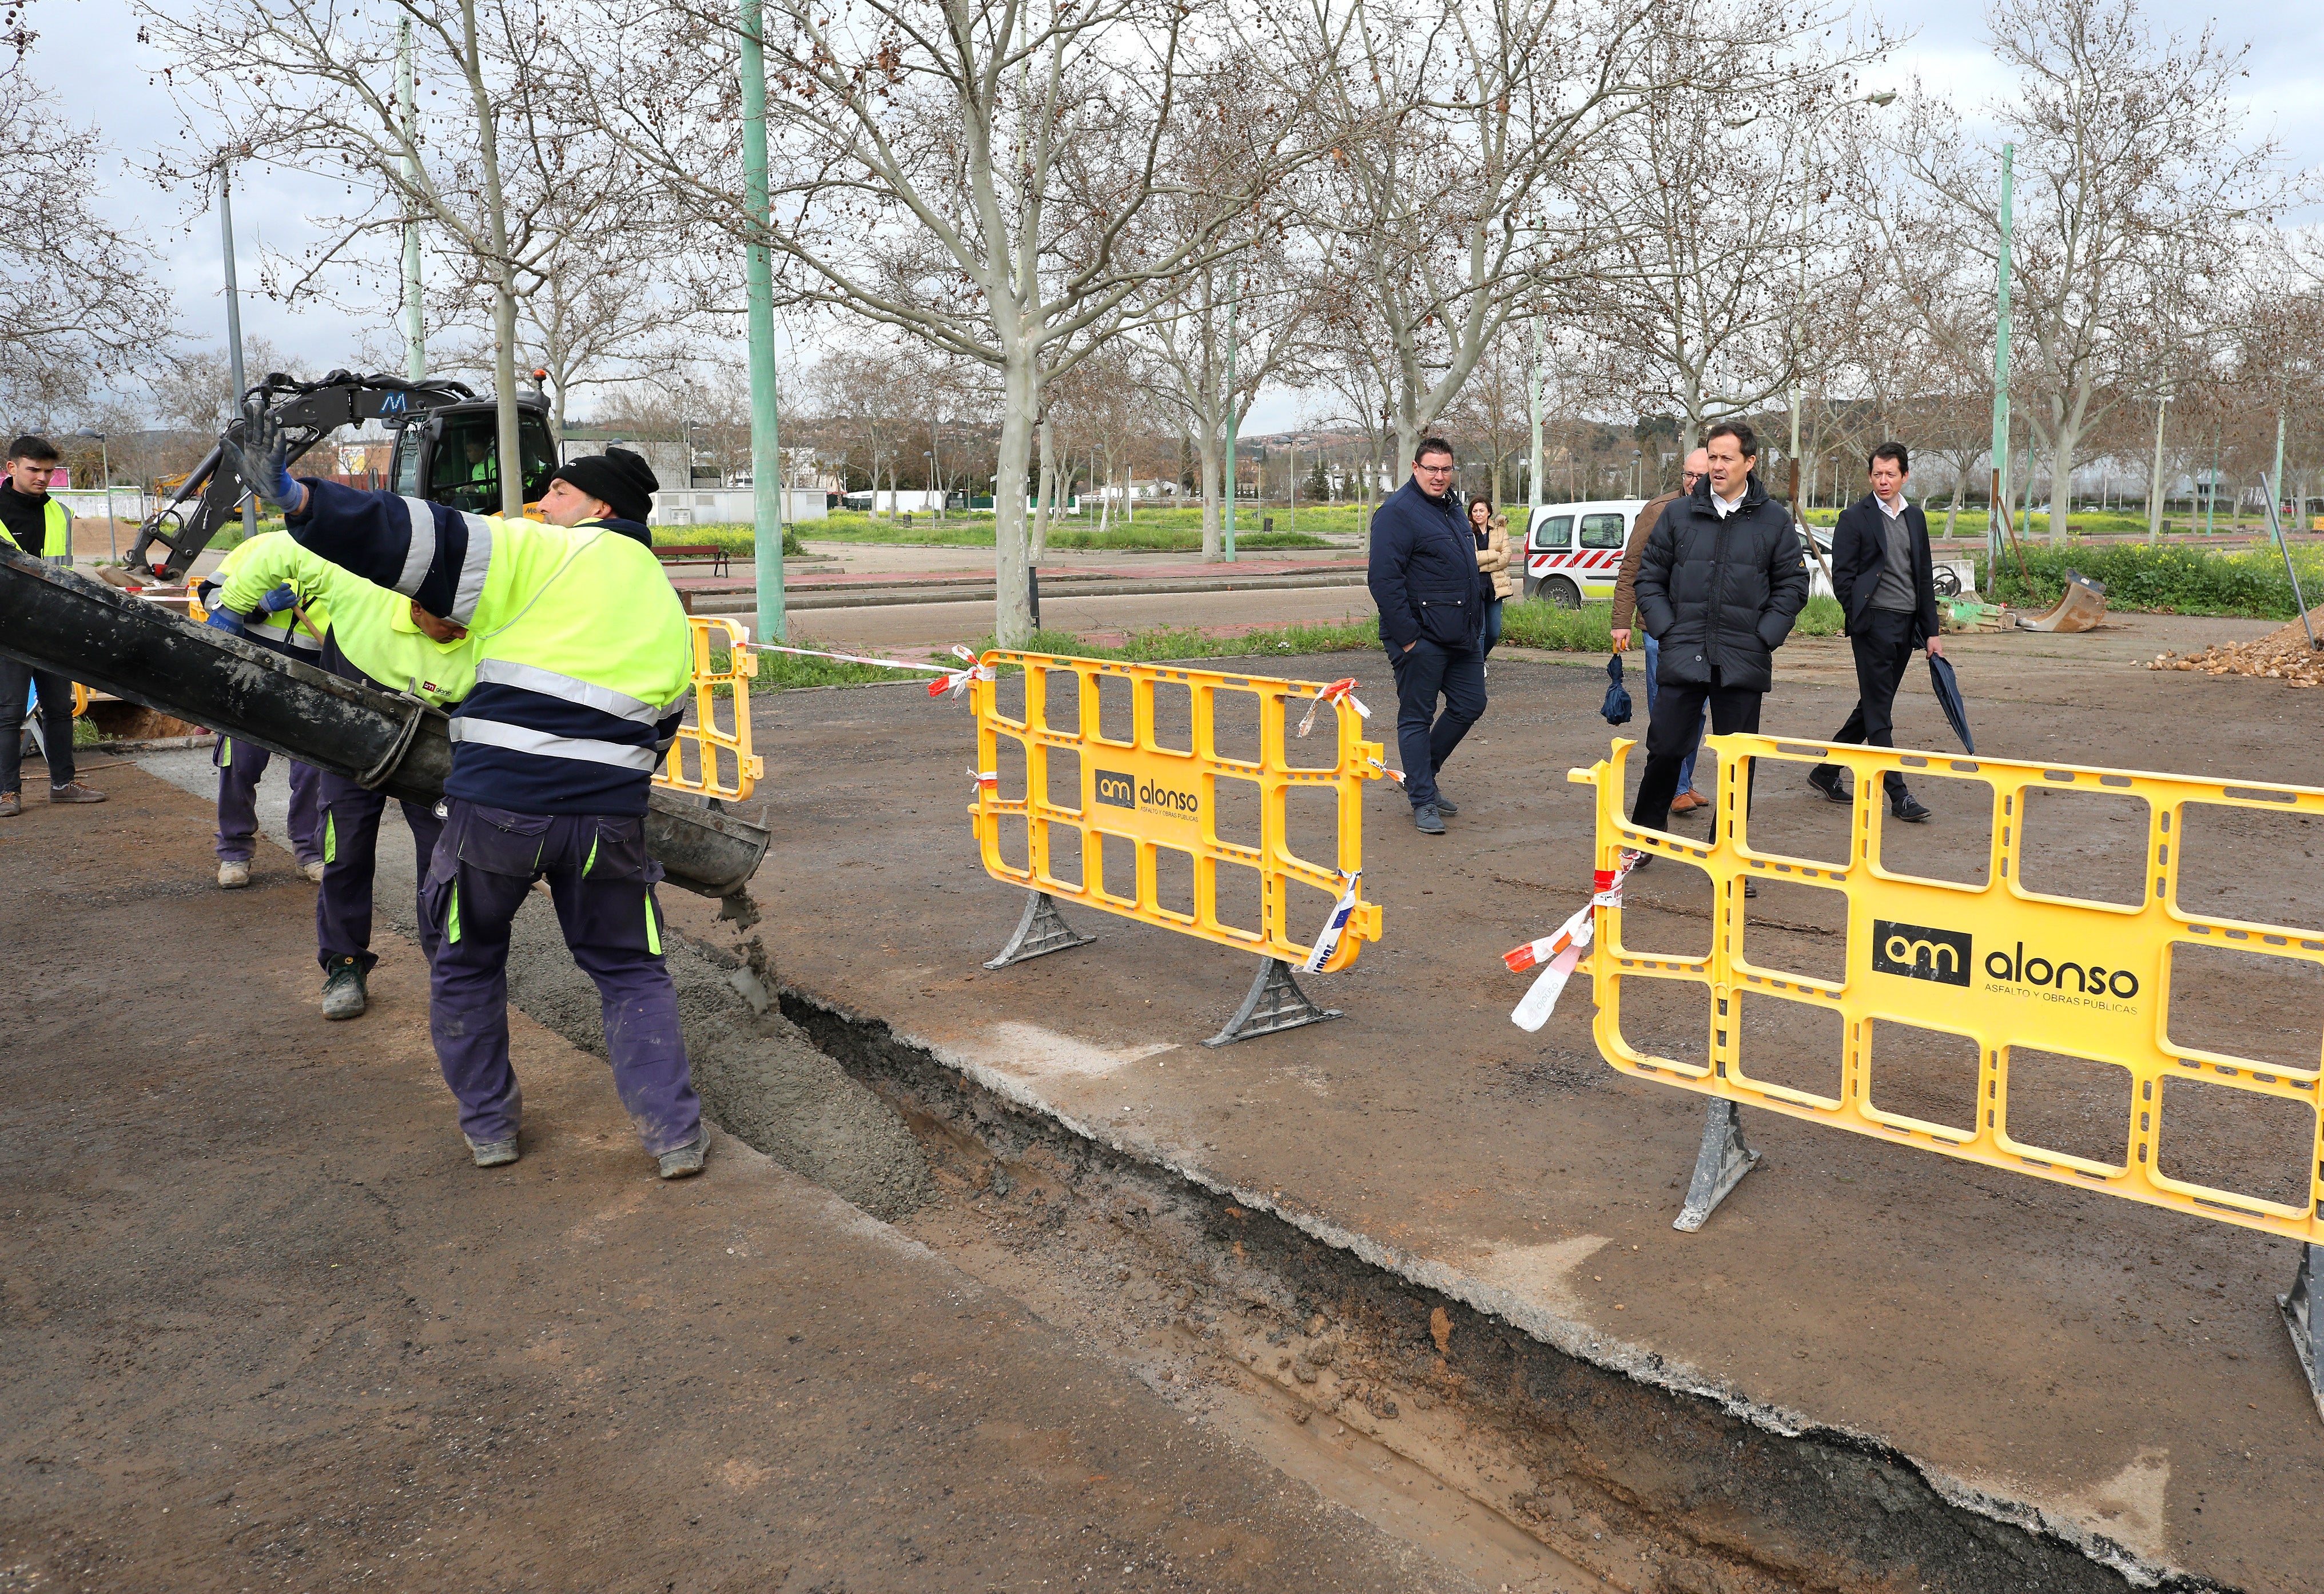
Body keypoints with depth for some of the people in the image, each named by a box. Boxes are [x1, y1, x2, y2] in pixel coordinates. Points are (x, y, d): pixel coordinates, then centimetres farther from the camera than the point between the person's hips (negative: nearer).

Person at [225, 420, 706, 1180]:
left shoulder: (544, 554, 1)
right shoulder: (667, 608, 19)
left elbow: (425, 541, -12)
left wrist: (299, 498, -17)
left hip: (497, 803, -4)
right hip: (609, 816, 4)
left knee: (466, 966, 20)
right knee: (630, 972, 19)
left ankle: (489, 1125, 27)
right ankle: (676, 1134, 12)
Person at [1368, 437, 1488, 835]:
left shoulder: (1451, 510, 17)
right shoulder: (1397, 512, -11)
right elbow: (1384, 580, -18)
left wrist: (1475, 626, 21)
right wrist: (1406, 636, -21)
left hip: (1462, 636, 9)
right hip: (1422, 638, -9)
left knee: (1470, 705, 13)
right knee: (1417, 718, 0)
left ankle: (1422, 775, 29)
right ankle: (1423, 801, 8)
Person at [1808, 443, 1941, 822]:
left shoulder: (1916, 517, 14)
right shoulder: (1855, 517, -4)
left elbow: (1925, 577, 16)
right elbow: (1842, 576, -5)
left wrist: (1931, 631, 12)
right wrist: (1860, 617, -7)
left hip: (1907, 626, 7)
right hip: (1874, 625, -7)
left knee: (1873, 707, 12)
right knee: (1879, 712, -5)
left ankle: (1826, 771, 24)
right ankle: (1898, 794, -4)